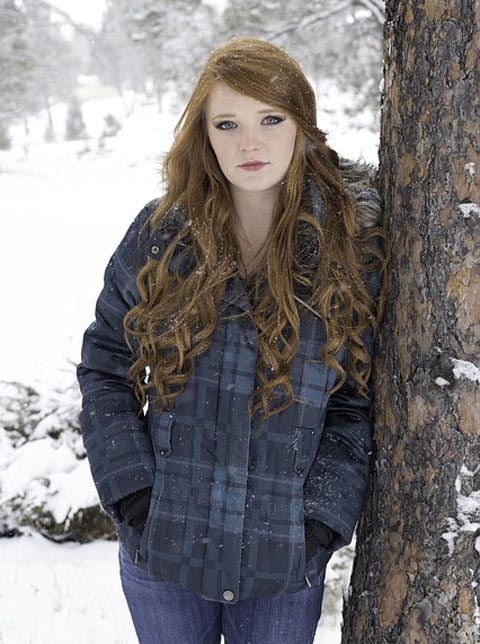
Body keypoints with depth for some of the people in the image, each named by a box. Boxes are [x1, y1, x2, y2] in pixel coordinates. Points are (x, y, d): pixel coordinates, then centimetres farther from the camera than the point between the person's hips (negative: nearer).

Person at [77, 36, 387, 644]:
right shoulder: (161, 234, -5)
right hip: (161, 547, 1)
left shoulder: (353, 247, -6)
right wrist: (131, 487, -6)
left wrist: (324, 515, -10)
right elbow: (104, 362, 3)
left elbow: (359, 400, -1)